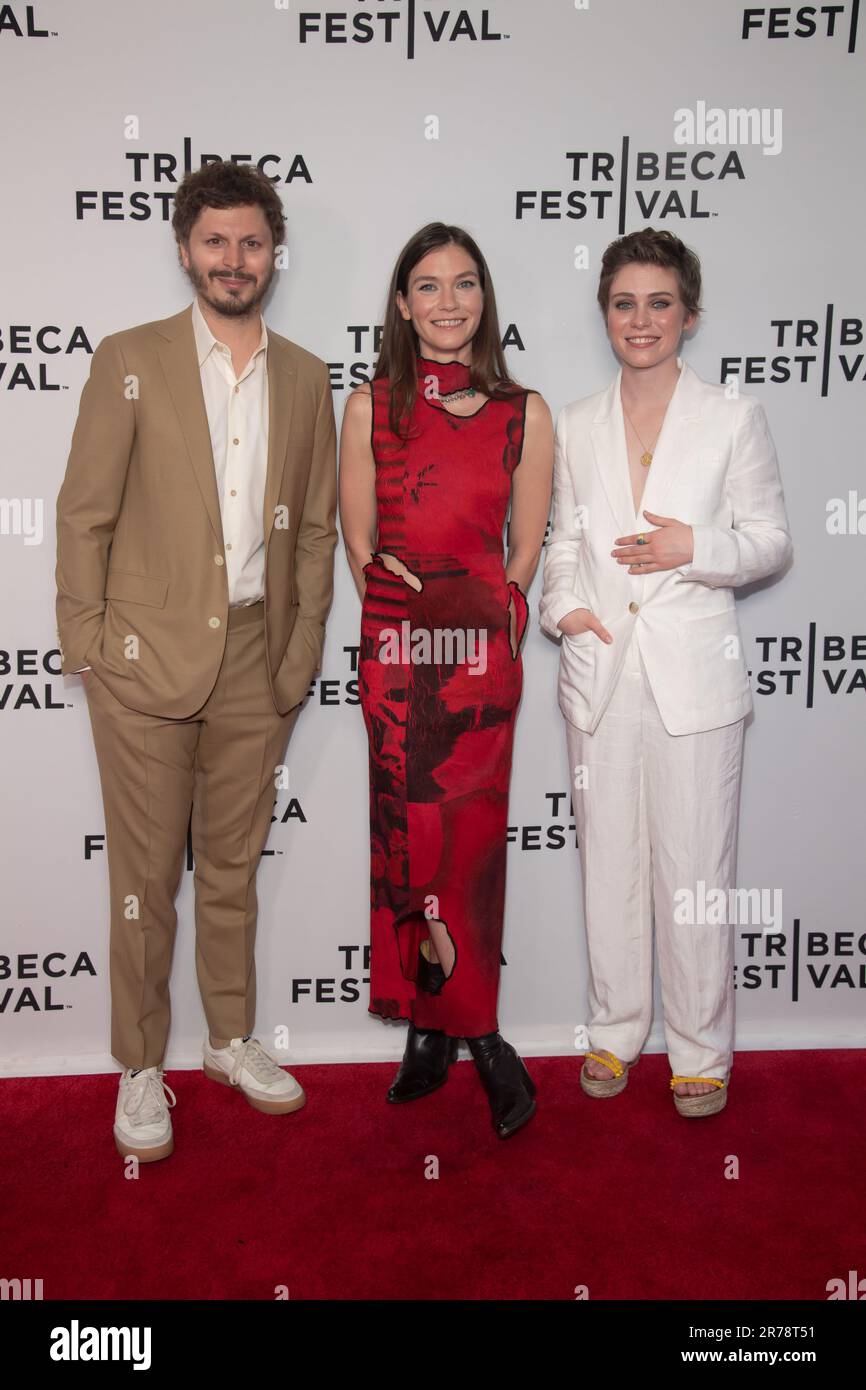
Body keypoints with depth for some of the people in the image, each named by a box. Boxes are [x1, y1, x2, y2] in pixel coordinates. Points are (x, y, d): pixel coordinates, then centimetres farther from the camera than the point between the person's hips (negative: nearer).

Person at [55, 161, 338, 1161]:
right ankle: (140, 1069, 21)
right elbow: (84, 513, -1)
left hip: (254, 656, 3)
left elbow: (316, 526, 11)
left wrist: (300, 656, 7)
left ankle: (231, 1040, 31)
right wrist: (87, 644, -6)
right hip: (148, 657, -3)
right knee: (146, 875, 4)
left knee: (234, 863, 14)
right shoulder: (129, 361, 0)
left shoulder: (305, 377, 10)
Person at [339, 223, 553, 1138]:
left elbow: (526, 549, 9)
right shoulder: (370, 406, 7)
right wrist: (405, 620, -2)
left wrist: (491, 633, 1)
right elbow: (359, 546, 6)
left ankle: (432, 1031, 15)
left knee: (467, 837, 0)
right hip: (394, 648, 1)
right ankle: (478, 1037, 15)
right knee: (413, 837, 0)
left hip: (484, 650, 0)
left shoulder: (523, 413, 7)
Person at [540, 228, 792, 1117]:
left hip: (693, 672, -3)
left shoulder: (733, 416, 1)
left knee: (694, 870, 2)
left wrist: (695, 547, -15)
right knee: (608, 860, 11)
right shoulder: (577, 425, 9)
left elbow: (771, 542, 3)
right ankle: (614, 1030, 29)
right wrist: (563, 604, -4)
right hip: (602, 669, 3)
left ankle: (700, 1051, 21)